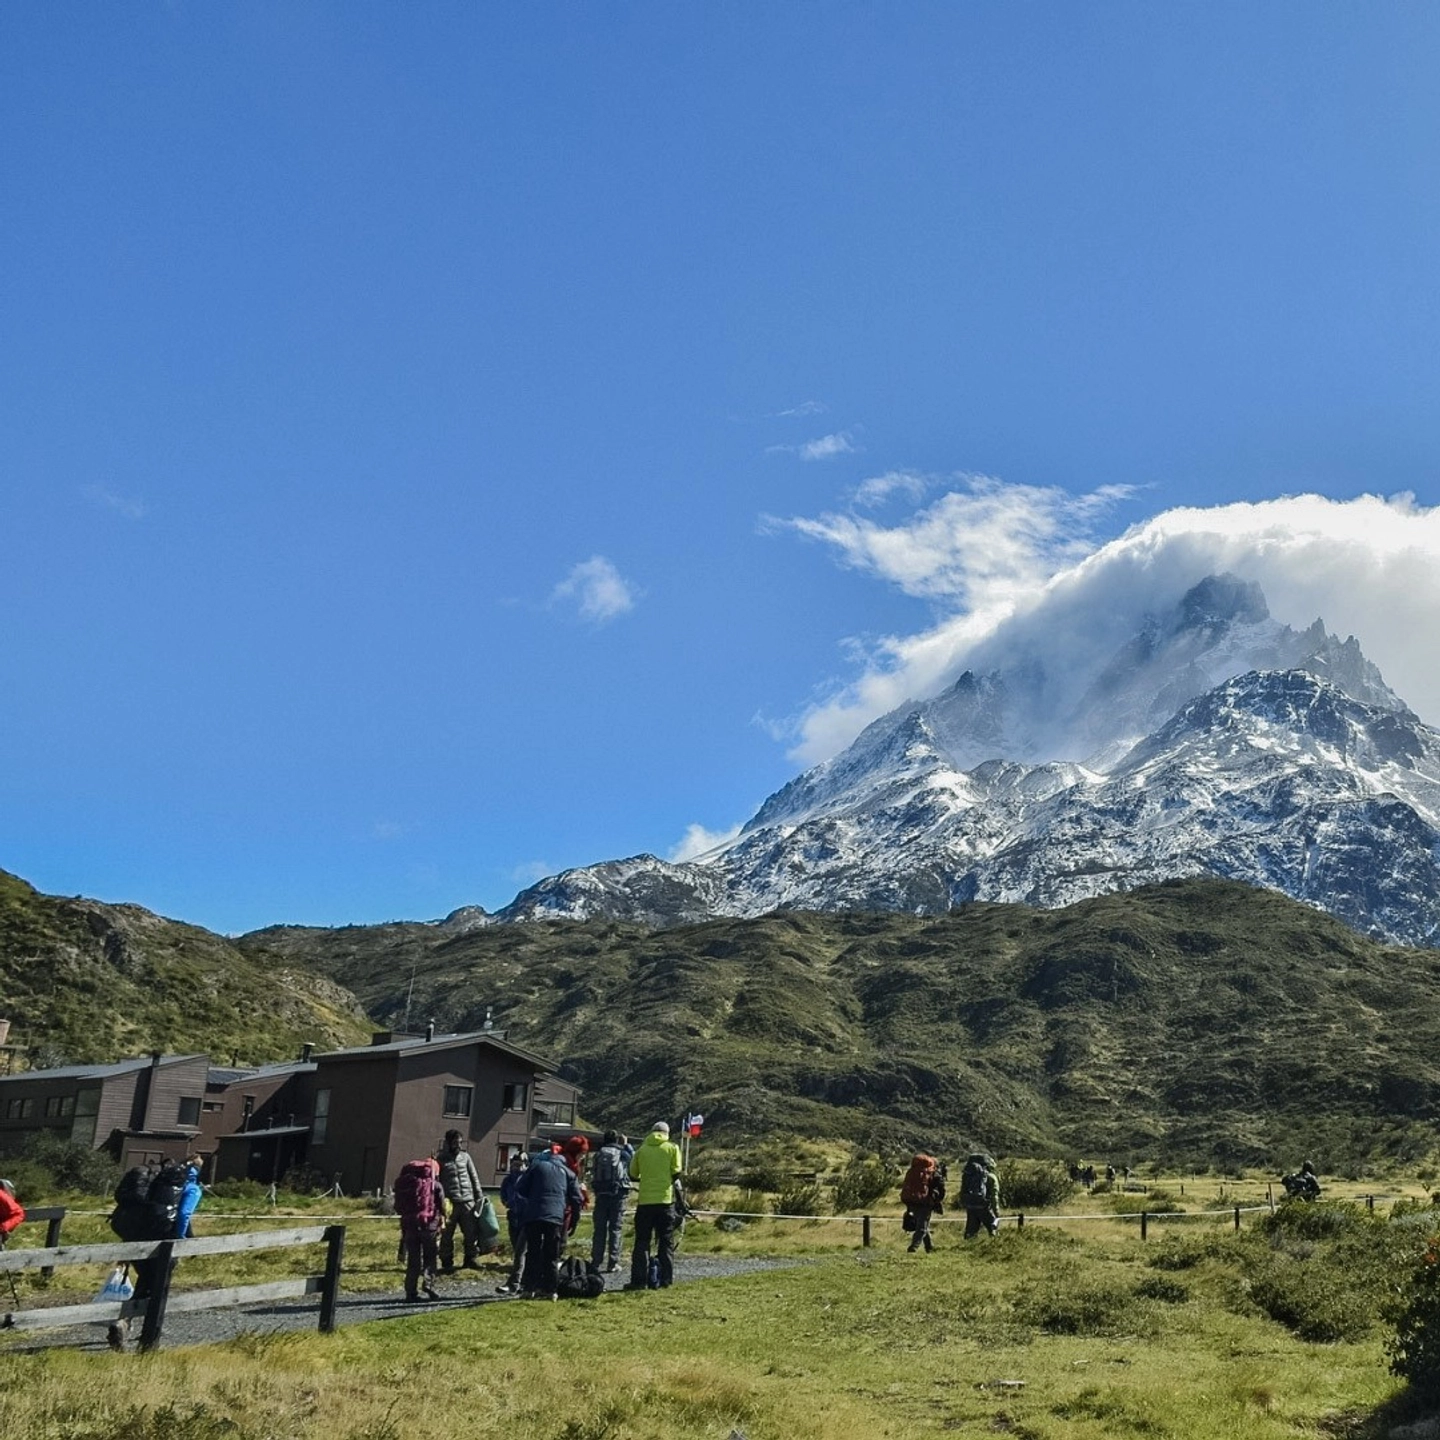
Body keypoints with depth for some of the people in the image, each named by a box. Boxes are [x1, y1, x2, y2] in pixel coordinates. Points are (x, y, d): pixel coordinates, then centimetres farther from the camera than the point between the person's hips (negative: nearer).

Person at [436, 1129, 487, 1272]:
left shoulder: (465, 1156, 10)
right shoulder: (442, 1159, 1)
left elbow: (474, 1177, 14)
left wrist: (480, 1196, 11)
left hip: (468, 1201, 3)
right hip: (450, 1202, -3)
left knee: (472, 1232, 3)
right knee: (447, 1235, 3)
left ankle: (472, 1258, 17)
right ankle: (447, 1263, 13)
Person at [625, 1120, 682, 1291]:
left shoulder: (642, 1149, 7)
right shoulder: (672, 1148, 2)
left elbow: (632, 1174, 8)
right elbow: (676, 1173, -5)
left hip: (645, 1200, 1)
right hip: (665, 1199, -1)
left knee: (642, 1241, 5)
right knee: (666, 1242, 7)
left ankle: (639, 1280, -1)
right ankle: (665, 1279, 4)